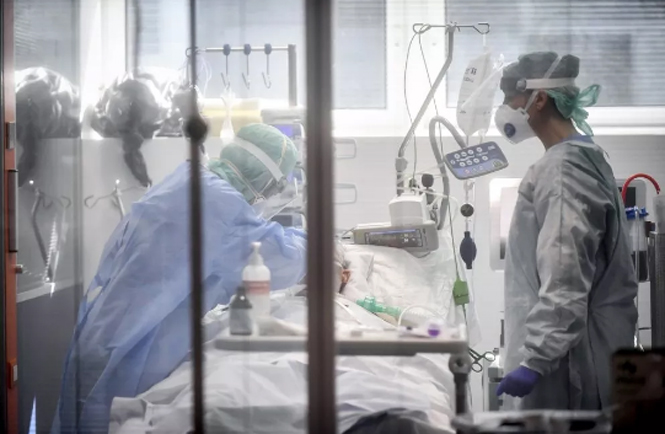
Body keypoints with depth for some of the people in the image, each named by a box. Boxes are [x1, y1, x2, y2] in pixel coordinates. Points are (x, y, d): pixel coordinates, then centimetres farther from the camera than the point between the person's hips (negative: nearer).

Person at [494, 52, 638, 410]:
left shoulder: (562, 171, -17)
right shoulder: (583, 157, 15)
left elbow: (565, 278, -24)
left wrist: (534, 359, -27)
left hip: (568, 355, -10)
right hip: (579, 344, 10)